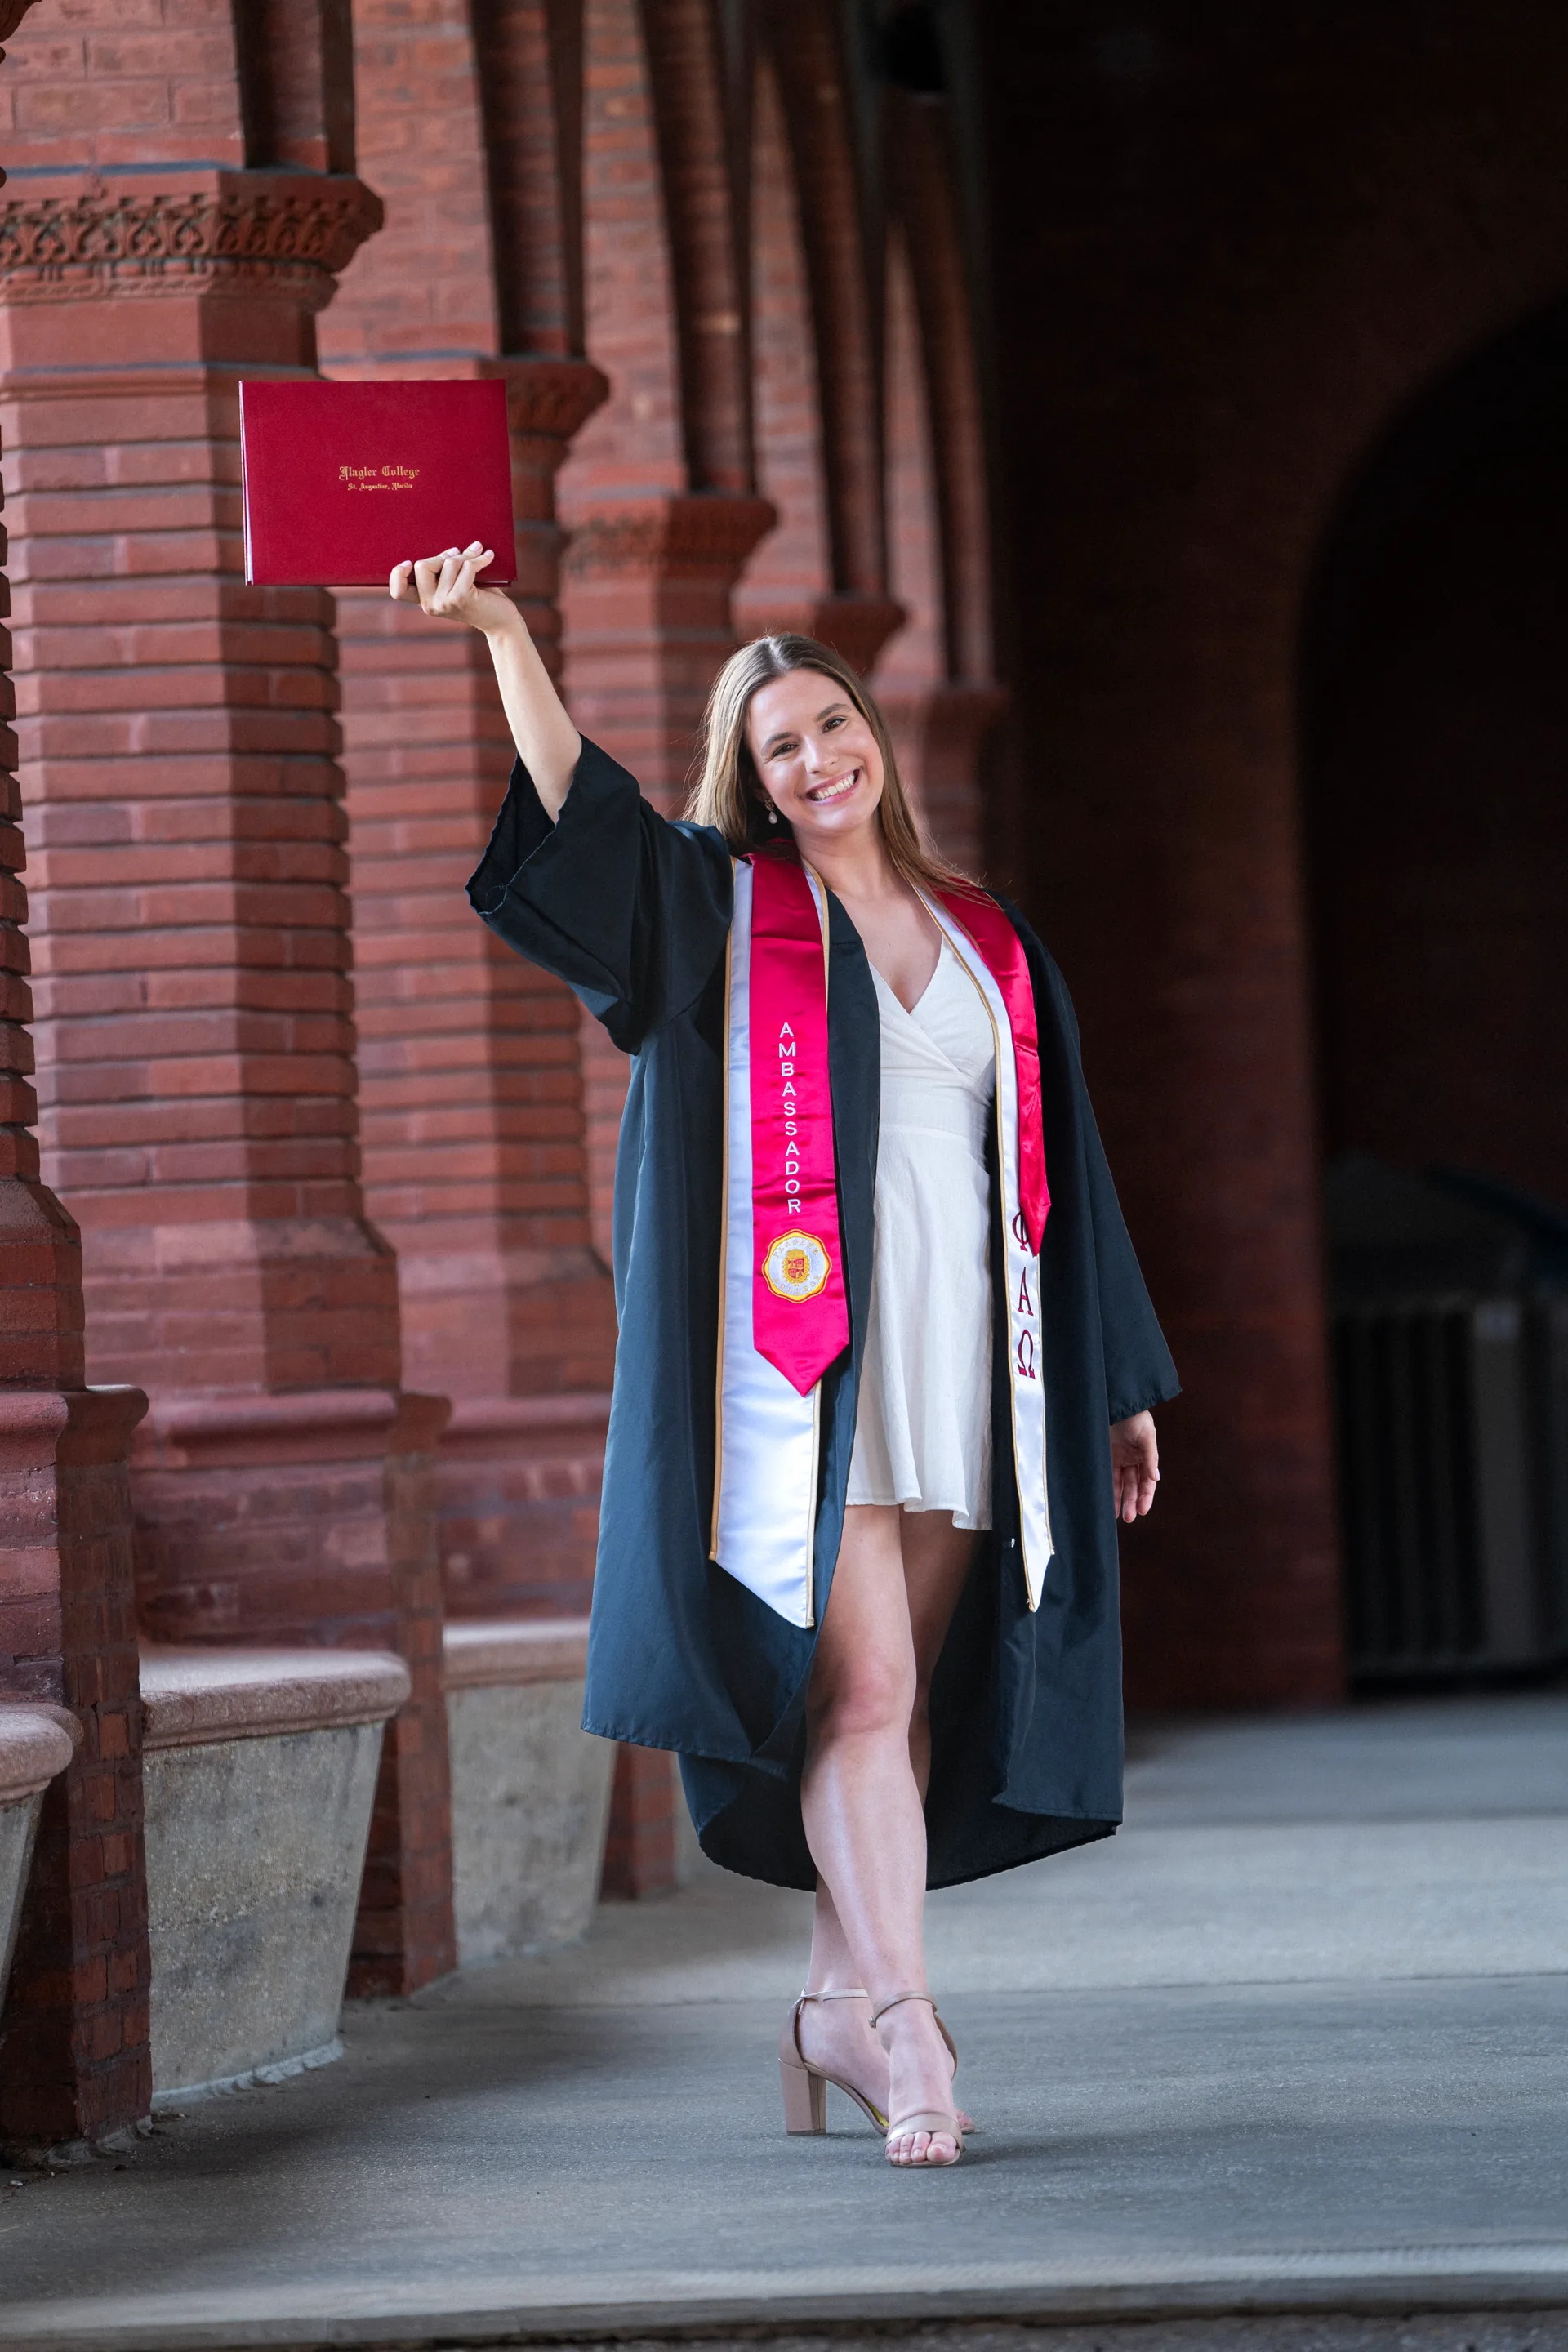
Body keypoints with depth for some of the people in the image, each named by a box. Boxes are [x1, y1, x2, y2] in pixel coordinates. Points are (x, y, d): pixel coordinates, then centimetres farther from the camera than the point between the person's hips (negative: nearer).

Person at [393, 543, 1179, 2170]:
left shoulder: (986, 945, 17)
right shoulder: (718, 908, 6)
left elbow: (1053, 1179, 20)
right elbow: (582, 814, -12)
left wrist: (1117, 1383, 18)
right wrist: (504, 635, -27)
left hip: (959, 1362, 4)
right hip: (804, 1361, -4)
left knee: (901, 1701, 5)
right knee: (860, 1687, -13)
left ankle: (838, 2011, 13)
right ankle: (898, 2021, -18)